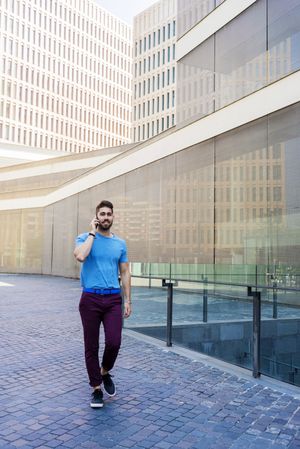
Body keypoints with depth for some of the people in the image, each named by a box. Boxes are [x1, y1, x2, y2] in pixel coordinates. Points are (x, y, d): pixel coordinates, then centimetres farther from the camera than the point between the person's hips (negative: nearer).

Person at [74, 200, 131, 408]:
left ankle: (105, 372, 25)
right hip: (90, 299, -2)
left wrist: (128, 300, 7)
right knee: (92, 347, 5)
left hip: (113, 299, 2)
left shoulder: (120, 243, 10)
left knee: (114, 343, -7)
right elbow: (80, 256, -24)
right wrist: (92, 233, -12)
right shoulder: (85, 238, -1)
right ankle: (97, 388, 22)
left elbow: (125, 273, 12)